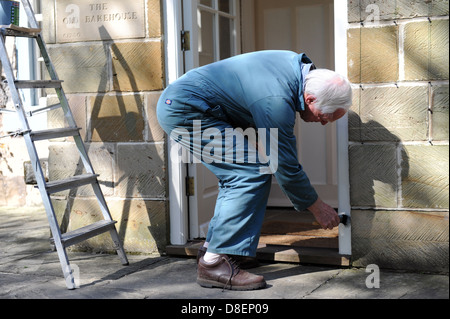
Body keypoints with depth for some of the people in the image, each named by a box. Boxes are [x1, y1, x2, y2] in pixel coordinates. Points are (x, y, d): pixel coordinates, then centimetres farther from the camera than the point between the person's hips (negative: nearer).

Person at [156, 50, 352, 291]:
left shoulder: (297, 64, 1)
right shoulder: (276, 102, -26)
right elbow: (285, 165, -15)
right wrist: (316, 207, -1)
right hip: (183, 110, -11)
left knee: (238, 173, 11)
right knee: (253, 173, -15)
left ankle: (212, 250, 15)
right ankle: (215, 262, -14)